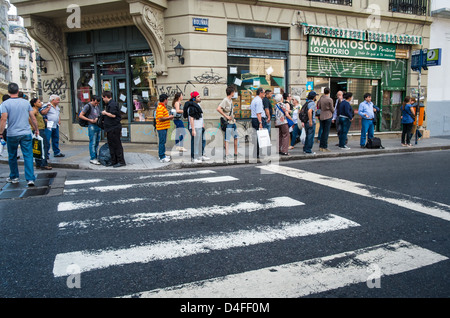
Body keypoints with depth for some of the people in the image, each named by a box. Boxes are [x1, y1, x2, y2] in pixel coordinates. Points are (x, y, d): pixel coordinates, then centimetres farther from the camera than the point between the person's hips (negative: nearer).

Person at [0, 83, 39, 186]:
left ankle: (14, 177, 27)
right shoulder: (26, 102, 3)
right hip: (26, 134, 1)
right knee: (28, 156, 0)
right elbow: (33, 118, 4)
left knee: (12, 157, 15)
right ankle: (30, 179, -7)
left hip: (12, 134, -1)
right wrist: (36, 129, 16)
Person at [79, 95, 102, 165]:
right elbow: (81, 115, -7)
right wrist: (90, 120, -13)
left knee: (97, 143, 10)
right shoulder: (87, 106, -6)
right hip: (92, 126, -7)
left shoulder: (97, 106, 15)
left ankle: (96, 157, 16)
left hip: (98, 126, 7)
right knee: (92, 143, -7)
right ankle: (93, 158, -5)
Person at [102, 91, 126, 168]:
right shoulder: (109, 104, 19)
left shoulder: (113, 104, -14)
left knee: (117, 145, -7)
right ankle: (114, 161, 20)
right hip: (110, 128, 11)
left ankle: (121, 161, -3)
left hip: (114, 128, -11)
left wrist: (105, 113, -10)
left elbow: (113, 115, -23)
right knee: (111, 145, 13)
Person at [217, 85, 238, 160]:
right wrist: (226, 116, -21)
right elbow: (218, 109, -25)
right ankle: (227, 154, 1)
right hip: (228, 123, -10)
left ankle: (236, 154, 26)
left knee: (235, 137, 16)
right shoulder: (225, 100, -13)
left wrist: (233, 117, 15)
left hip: (233, 122, 10)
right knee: (227, 139, -4)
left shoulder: (230, 100, 14)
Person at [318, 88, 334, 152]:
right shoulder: (330, 99, -13)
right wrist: (333, 110, 15)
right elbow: (332, 109, -5)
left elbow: (319, 107, 10)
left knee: (323, 131, 15)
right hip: (328, 116, -5)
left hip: (321, 116, 5)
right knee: (326, 132, 0)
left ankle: (321, 146, 18)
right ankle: (325, 147, 2)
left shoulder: (321, 98, 0)